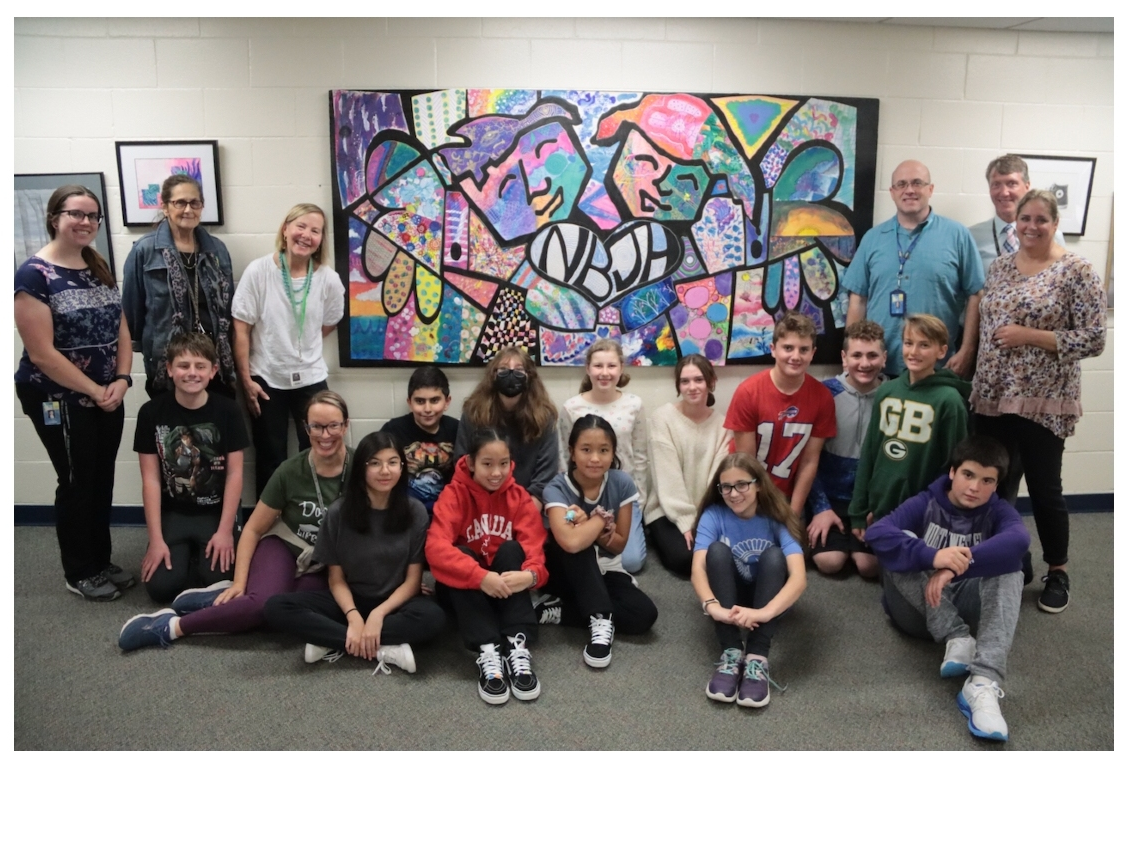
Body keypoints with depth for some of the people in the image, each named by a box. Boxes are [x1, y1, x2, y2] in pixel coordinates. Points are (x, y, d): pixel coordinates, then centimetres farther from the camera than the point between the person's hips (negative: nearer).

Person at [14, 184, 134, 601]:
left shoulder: (99, 268, 8)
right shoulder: (34, 274, -13)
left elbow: (121, 328, 8)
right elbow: (41, 353, -17)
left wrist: (121, 380, -7)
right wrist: (94, 391, -14)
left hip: (108, 396, 6)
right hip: (60, 399, -6)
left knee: (103, 480, 13)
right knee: (77, 483, 4)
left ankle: (102, 563, 28)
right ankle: (79, 573, 21)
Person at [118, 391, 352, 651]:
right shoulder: (291, 470, -10)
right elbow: (253, 529, -1)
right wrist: (239, 582, -10)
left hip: (328, 568, 0)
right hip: (284, 546, 0)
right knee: (263, 601, -34)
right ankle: (170, 626, -18)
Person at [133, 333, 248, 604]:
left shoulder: (227, 410, -6)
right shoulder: (151, 412, -6)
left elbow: (235, 474, -7)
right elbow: (151, 479, -6)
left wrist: (225, 531, -13)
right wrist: (156, 538, -11)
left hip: (216, 512, 0)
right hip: (172, 514, 1)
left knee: (217, 584, -16)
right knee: (162, 587, -15)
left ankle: (202, 553, 17)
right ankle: (183, 553, 18)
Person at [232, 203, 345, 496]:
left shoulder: (328, 279, -8)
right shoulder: (258, 271, -12)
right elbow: (241, 329, -9)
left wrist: (302, 348, 7)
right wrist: (246, 380, -10)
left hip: (310, 378, 1)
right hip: (266, 378, -1)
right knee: (270, 460, 11)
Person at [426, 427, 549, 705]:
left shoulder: (520, 497, -5)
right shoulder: (454, 494, -13)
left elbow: (534, 548, -16)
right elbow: (436, 547, -28)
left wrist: (531, 575, -40)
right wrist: (481, 577, -42)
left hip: (506, 587, 2)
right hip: (467, 591, -1)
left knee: (512, 549, -24)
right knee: (461, 554, -28)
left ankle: (518, 646, -34)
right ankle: (488, 652, -39)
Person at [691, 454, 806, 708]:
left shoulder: (777, 517, -21)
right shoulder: (713, 515, -18)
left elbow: (799, 577, -34)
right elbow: (698, 568, -31)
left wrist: (765, 612, -52)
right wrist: (713, 607, -52)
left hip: (767, 594, 0)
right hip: (728, 593, 1)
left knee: (774, 555, -31)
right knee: (718, 550, -30)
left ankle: (757, 658, -39)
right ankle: (731, 653, -36)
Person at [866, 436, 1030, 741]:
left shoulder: (998, 512, -1)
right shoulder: (925, 504, -5)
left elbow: (1018, 540, -28)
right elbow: (876, 533, -26)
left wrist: (955, 567, -42)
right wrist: (933, 557, -42)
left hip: (965, 607, 1)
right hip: (918, 610, -1)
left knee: (1009, 568, -26)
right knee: (903, 542, -24)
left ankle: (983, 683, -42)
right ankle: (958, 639, -29)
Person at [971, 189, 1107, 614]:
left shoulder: (1076, 271, -8)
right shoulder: (1000, 266, 9)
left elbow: (1093, 340, -12)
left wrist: (1029, 335, -19)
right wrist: (980, 378, 13)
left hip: (1043, 401, -5)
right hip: (993, 396, 5)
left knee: (1044, 488, 4)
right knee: (994, 484, 11)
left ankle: (1058, 572, 24)